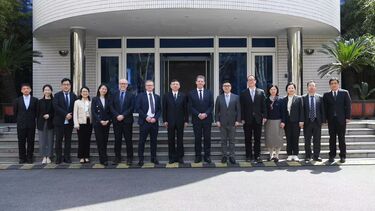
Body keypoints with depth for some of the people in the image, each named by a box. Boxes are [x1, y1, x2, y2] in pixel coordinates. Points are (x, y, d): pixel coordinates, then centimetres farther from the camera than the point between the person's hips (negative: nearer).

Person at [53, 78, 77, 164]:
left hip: (69, 121, 2)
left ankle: (67, 157, 12)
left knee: (68, 140, 6)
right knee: (58, 140, 1)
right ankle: (58, 158, 8)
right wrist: (65, 114, -18)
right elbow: (56, 107, -11)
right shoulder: (57, 95, 2)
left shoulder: (73, 96, 9)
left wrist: (71, 115, -9)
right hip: (59, 121, -2)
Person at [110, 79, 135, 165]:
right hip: (117, 121, 2)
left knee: (128, 140, 1)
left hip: (127, 120, -2)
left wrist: (123, 115, -13)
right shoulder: (114, 95, 10)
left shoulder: (131, 95, 4)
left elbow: (132, 108, -4)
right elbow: (111, 107, 4)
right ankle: (117, 157, 12)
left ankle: (129, 158, 7)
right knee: (117, 140, 5)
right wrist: (117, 115, -10)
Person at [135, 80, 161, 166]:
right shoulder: (140, 96, 3)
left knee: (154, 141, 7)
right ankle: (141, 159, 5)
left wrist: (155, 118, -6)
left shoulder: (157, 97, 13)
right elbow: (137, 108, -4)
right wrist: (146, 117, -12)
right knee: (142, 141, -2)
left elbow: (159, 110, 10)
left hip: (154, 121, 3)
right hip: (144, 121, -3)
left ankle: (154, 158, 17)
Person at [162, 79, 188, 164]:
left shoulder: (183, 96, 4)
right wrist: (165, 120, -3)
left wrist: (186, 120, 0)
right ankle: (172, 157, 11)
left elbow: (185, 109, 4)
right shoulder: (166, 96, 4)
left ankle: (180, 157, 12)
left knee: (180, 139, 5)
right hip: (170, 121, 0)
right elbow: (164, 109, 3)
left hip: (180, 121, 0)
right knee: (171, 140, 4)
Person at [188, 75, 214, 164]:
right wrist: (198, 114, -13)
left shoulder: (209, 92, 8)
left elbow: (211, 106, 3)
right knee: (197, 138, 3)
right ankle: (198, 156, 10)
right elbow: (190, 107, -1)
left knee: (207, 138, 3)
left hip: (207, 119, 1)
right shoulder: (191, 93, 4)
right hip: (196, 119, -1)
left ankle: (207, 156, 10)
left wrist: (205, 114, -11)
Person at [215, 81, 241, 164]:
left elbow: (238, 110, 2)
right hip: (222, 123, 1)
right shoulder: (219, 98, 6)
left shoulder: (236, 97, 4)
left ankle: (231, 156, 9)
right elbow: (217, 110, 5)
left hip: (232, 122, 0)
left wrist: (238, 120, -6)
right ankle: (224, 155, 12)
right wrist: (217, 120, -3)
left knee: (232, 140, 4)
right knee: (223, 140, 5)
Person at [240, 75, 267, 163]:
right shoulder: (243, 93, 4)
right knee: (248, 139, 4)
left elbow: (263, 105, 5)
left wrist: (264, 116, -2)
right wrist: (242, 118, -6)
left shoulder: (261, 92, 8)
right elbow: (242, 107, 1)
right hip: (247, 120, -1)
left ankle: (257, 156, 11)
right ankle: (249, 156, 11)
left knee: (257, 139, 4)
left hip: (258, 119, 1)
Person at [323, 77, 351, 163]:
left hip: (341, 119, -1)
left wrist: (348, 117, -5)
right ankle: (332, 156, 11)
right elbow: (325, 107, 5)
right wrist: (325, 118, -3)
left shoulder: (344, 93, 4)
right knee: (332, 138, 5)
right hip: (331, 120, 1)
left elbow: (348, 105, 1)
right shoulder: (326, 95, 7)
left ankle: (342, 156, 10)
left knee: (341, 138, 3)